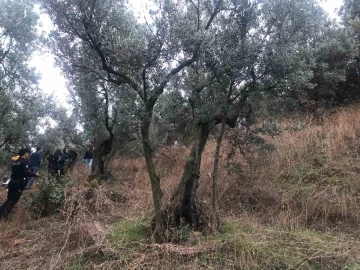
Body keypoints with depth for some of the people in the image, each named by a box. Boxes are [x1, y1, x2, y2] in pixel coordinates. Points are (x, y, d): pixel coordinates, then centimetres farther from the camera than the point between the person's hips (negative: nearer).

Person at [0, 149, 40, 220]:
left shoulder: (14, 162, 15)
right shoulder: (24, 162, -11)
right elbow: (26, 173, -23)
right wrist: (35, 175, -13)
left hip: (12, 182, 8)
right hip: (19, 184, -8)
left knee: (9, 199, 17)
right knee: (13, 200, -4)